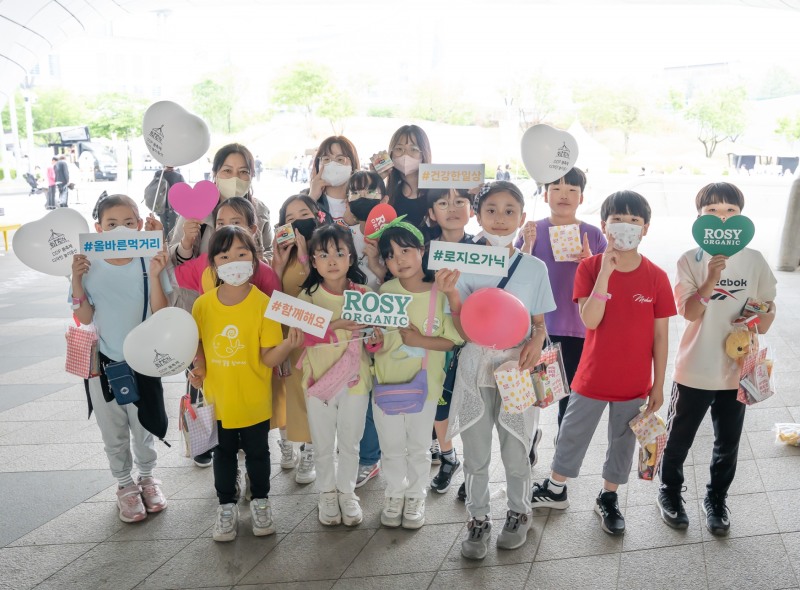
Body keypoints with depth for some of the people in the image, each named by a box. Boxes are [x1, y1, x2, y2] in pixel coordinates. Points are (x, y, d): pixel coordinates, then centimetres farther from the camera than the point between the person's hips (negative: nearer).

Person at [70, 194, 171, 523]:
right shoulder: (89, 267, -9)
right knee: (113, 433, 15)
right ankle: (125, 484, 36)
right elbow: (85, 318, -7)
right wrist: (76, 280, -19)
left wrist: (155, 275, -26)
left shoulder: (150, 263, -12)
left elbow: (160, 315, -15)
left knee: (143, 428, 16)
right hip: (104, 363, 1)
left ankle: (147, 477, 41)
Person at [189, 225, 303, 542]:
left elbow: (269, 358, -15)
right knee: (224, 452, 18)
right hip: (218, 397, 2)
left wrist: (288, 345, -34)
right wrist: (199, 369, -9)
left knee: (257, 451, 16)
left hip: (253, 398, -2)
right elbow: (199, 344, 8)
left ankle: (260, 502, 38)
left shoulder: (263, 303, -16)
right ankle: (226, 507, 37)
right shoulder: (203, 304, -9)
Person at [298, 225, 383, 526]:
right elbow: (306, 337, -18)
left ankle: (347, 493, 34)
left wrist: (375, 339, -25)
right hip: (319, 379, 0)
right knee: (323, 445, 14)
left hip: (355, 379, 0)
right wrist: (338, 325, -32)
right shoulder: (308, 296, -6)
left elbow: (372, 340, -1)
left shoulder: (364, 295, -5)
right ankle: (327, 494, 34)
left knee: (349, 443, 15)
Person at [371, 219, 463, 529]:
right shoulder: (385, 291, -5)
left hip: (423, 383, -2)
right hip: (386, 381, 2)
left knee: (419, 447, 15)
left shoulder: (441, 293, -13)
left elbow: (451, 341, -10)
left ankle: (415, 496, 37)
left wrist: (419, 340, -23)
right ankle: (394, 493, 38)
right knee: (391, 446, 17)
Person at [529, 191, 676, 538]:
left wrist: (658, 385, -1)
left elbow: (660, 335, -3)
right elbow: (590, 320, -23)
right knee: (573, 435, 16)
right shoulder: (590, 268, -10)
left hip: (634, 382, 1)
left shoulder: (656, 278, -8)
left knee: (623, 441, 17)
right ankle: (556, 489, 37)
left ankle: (608, 498, 38)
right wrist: (605, 272, -29)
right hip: (592, 377, 0)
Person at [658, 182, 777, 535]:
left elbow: (768, 306, 8)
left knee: (728, 443, 16)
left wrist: (763, 318, -13)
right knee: (679, 438, 14)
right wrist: (711, 279, -32)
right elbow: (689, 312, -18)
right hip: (694, 370, -2)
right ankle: (670, 492, 36)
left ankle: (716, 499, 37)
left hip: (736, 371, 2)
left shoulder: (755, 260, -2)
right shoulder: (691, 261, -9)